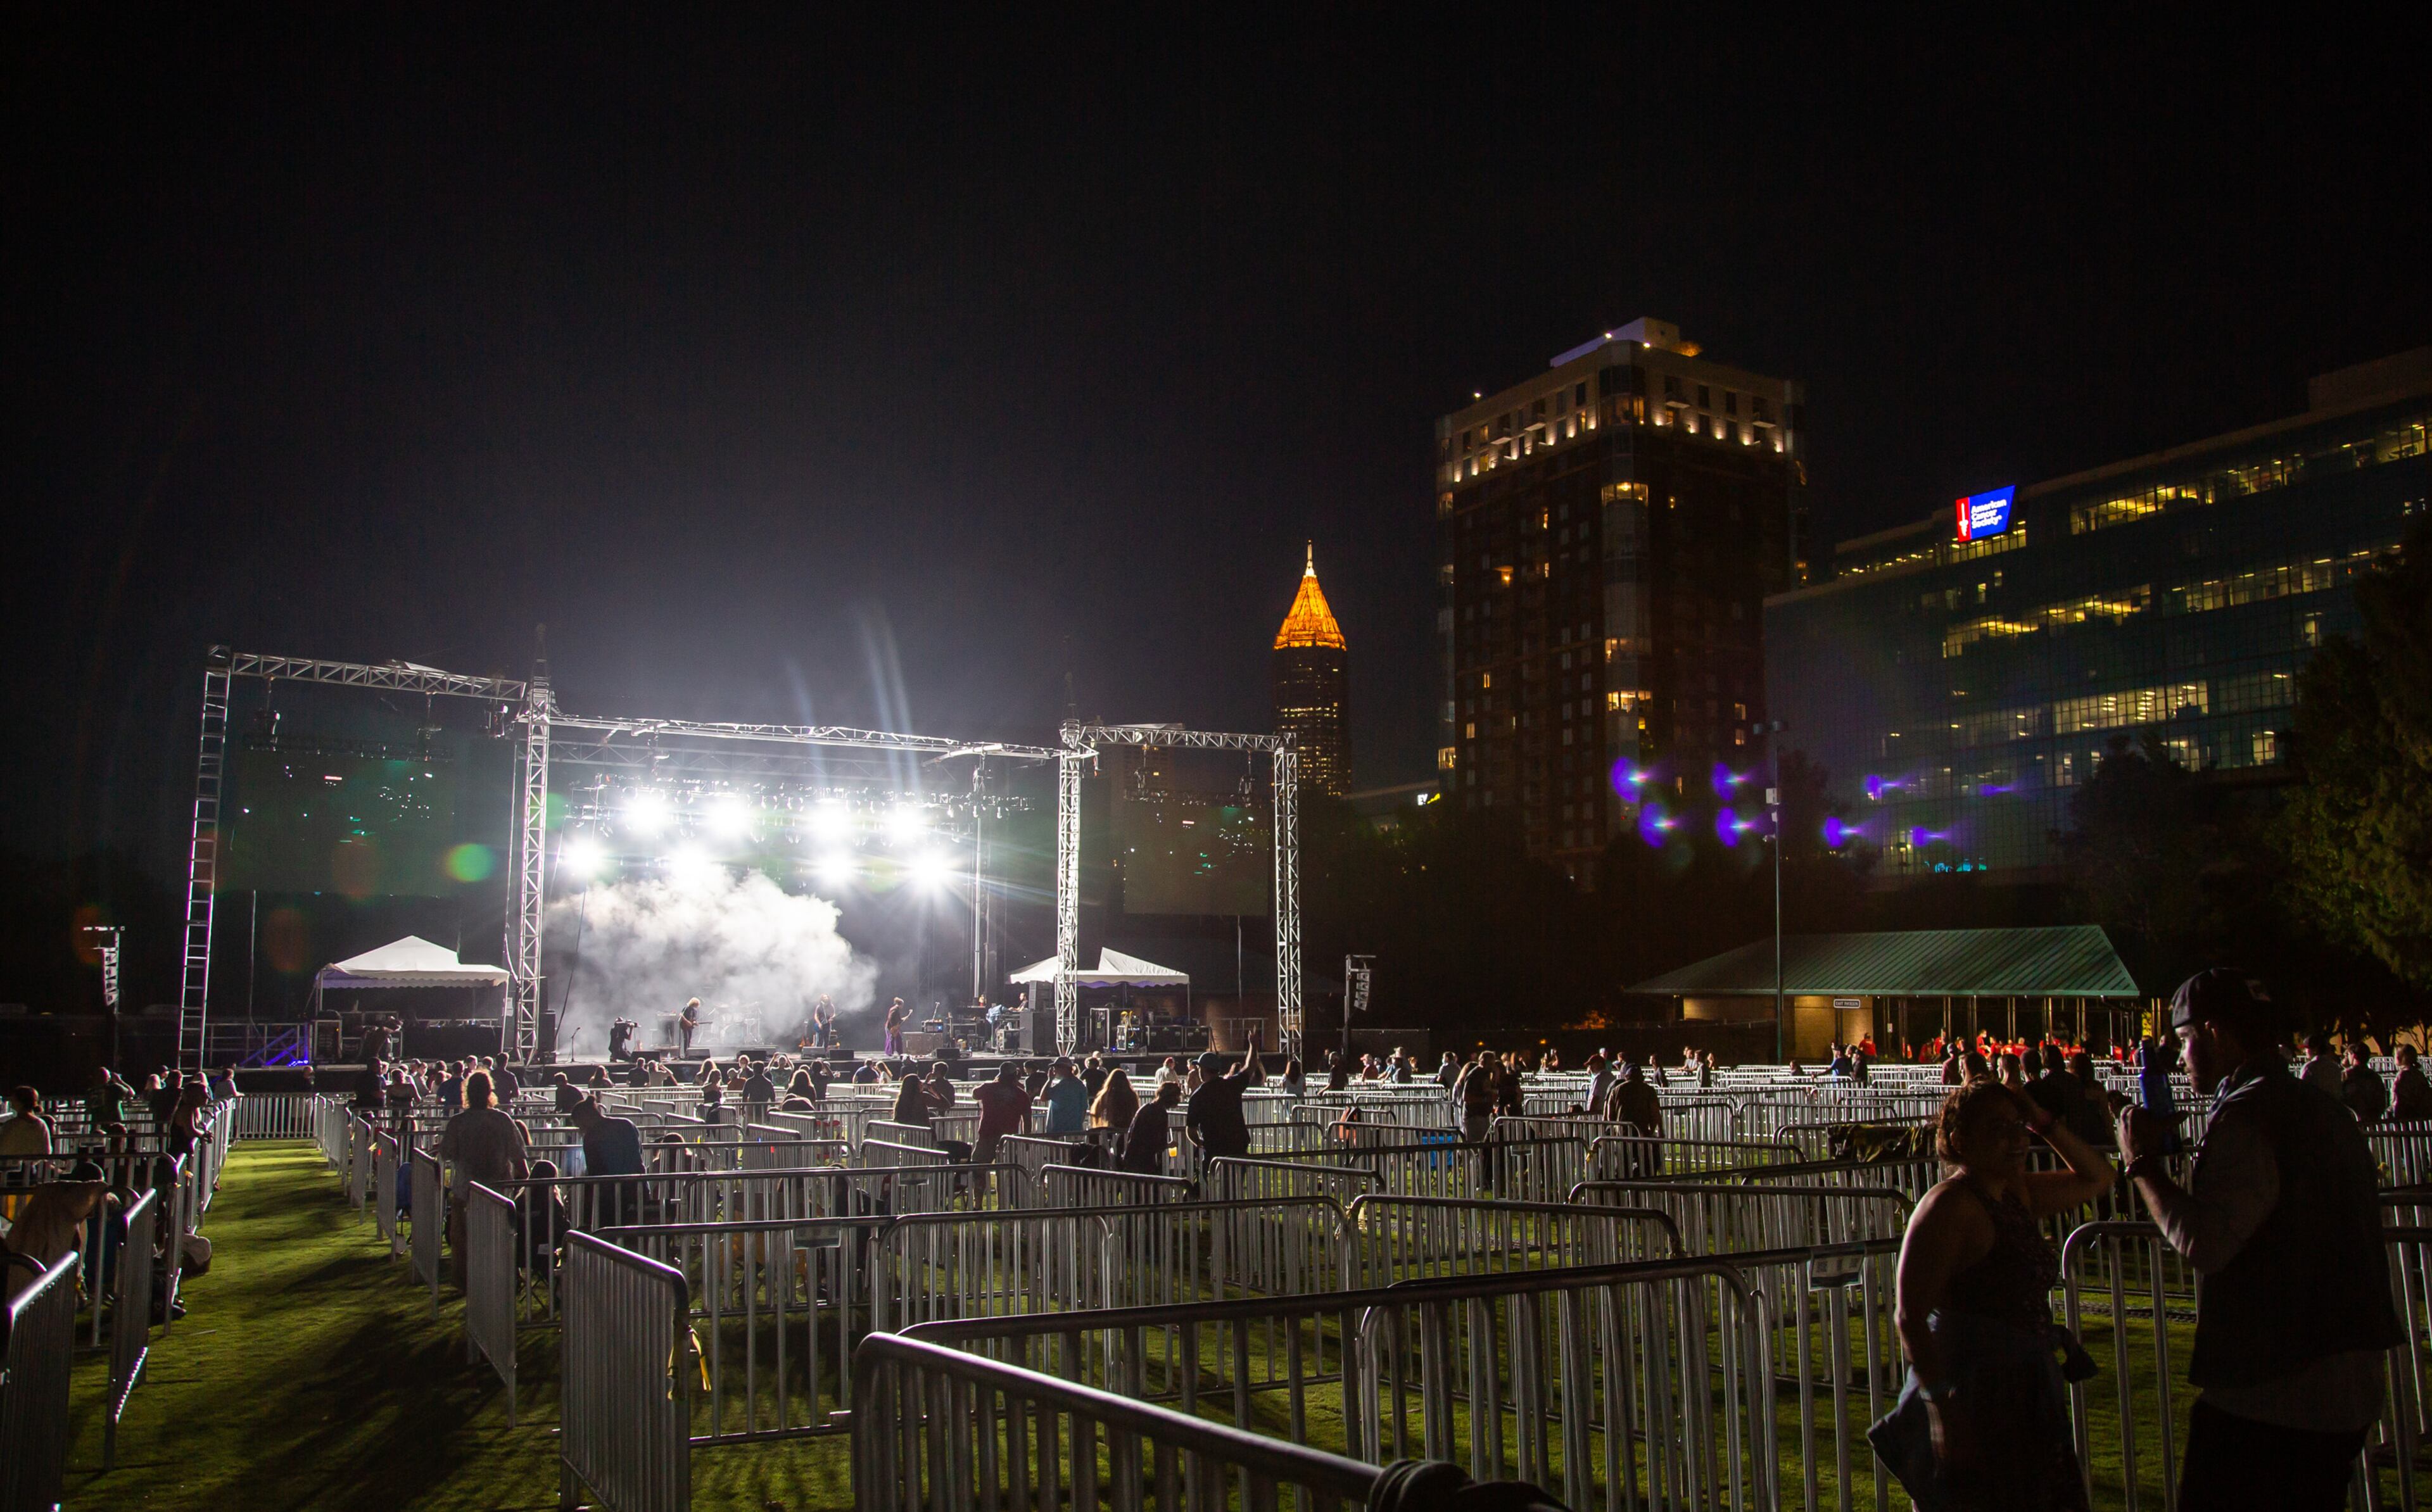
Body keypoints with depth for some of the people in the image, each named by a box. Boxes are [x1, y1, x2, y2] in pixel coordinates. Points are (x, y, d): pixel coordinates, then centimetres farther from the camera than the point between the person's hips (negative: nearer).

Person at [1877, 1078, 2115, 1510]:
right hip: (1972, 1401, -8)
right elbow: (1910, 1317, -21)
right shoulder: (1949, 1205, -17)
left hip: (2027, 1399, 8)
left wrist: (2045, 1123, 6)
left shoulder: (2020, 1194, 8)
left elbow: (2096, 1178, 21)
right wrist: (1944, 1406, -25)